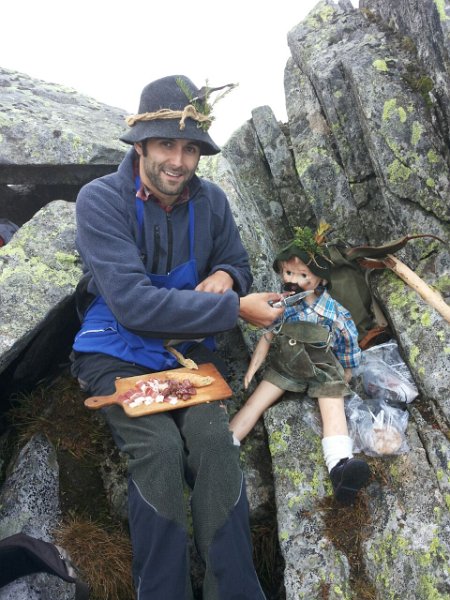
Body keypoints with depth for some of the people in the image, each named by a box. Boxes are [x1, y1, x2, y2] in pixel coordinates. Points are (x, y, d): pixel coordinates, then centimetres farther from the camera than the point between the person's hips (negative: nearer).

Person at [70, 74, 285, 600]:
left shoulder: (210, 200, 2)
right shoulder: (101, 200, -13)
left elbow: (237, 262, 17)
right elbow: (132, 303, -23)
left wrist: (225, 275, -11)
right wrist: (236, 308, -24)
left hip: (189, 347, 3)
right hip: (117, 354, -3)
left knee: (213, 438, -24)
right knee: (159, 446, -27)